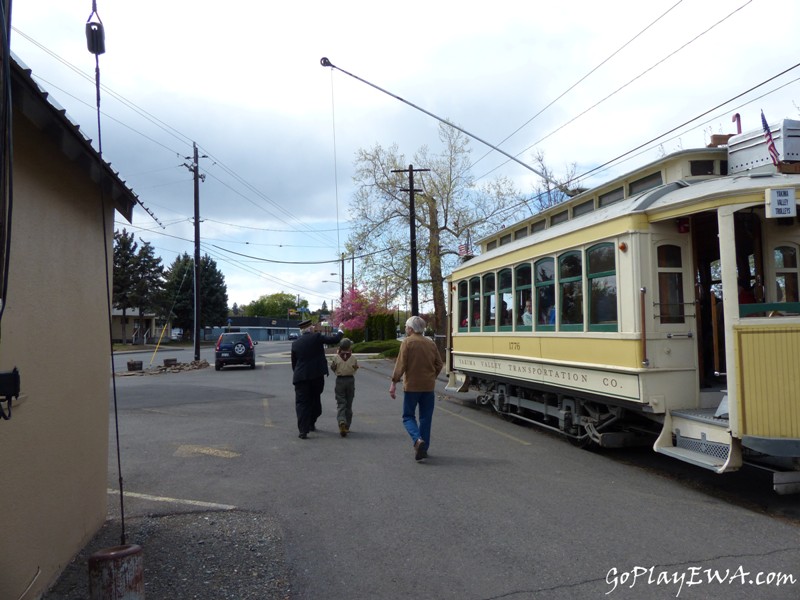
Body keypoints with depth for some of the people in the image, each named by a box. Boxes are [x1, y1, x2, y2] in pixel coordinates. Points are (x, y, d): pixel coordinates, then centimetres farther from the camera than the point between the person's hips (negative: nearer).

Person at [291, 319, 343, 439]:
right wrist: (340, 332, 12)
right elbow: (335, 339, -8)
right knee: (315, 400, 18)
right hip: (317, 375, -1)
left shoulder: (295, 343, 4)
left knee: (302, 403, 2)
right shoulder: (317, 337, -6)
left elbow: (293, 363, 10)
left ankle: (303, 430, -6)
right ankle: (311, 424, 32)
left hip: (301, 377, 1)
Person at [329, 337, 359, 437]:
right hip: (350, 380, 1)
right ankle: (347, 426, 18)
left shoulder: (336, 357, -7)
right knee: (349, 404, 12)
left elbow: (332, 368, 6)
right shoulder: (353, 357, -6)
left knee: (340, 403, -2)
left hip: (340, 380, -1)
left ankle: (342, 421, -28)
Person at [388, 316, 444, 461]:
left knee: (408, 416, 7)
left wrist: (394, 383, -11)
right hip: (428, 386, 4)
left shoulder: (407, 342, -7)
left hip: (411, 385, -4)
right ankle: (423, 448, 17)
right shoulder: (430, 343, 7)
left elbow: (401, 364, -14)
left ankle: (418, 440, -17)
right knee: (426, 417, 12)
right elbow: (439, 363, 8)